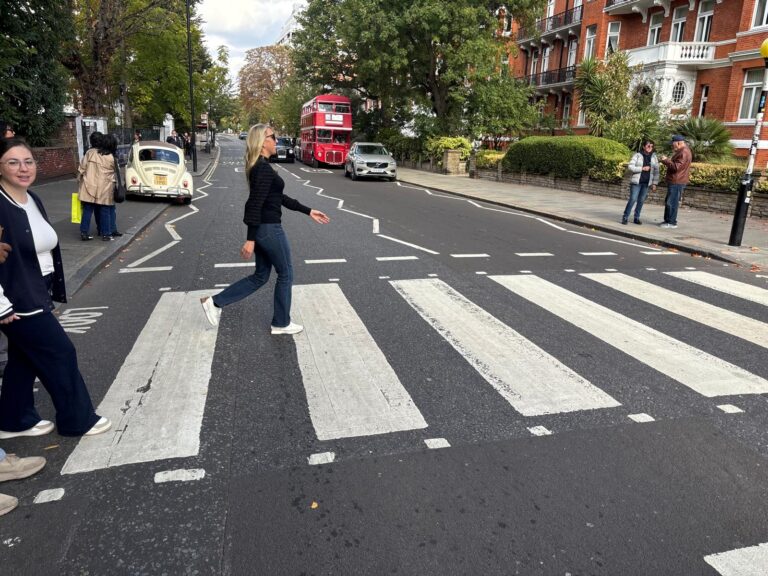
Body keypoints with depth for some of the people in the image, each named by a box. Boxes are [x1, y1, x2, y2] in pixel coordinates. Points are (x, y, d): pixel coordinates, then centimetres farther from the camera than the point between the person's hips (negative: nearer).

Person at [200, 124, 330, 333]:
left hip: (261, 229, 10)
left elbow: (279, 197, 18)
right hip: (268, 229, -10)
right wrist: (250, 240, -25)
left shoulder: (260, 167, 13)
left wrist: (308, 211, 18)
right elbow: (255, 204, -23)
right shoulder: (264, 168, -18)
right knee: (286, 274, 8)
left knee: (260, 276, 19)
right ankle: (281, 323, 21)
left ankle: (215, 302, 18)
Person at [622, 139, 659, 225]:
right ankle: (625, 217, -1)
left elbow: (656, 171, 8)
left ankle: (636, 218, 14)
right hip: (636, 181, -3)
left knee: (641, 200, 6)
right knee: (633, 199, -9)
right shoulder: (637, 155, -2)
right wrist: (642, 168, -16)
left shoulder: (654, 157, 7)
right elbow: (630, 167, -9)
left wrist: (654, 183, 2)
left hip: (646, 183, 3)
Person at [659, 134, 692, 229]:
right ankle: (667, 220, 24)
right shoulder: (682, 151, 17)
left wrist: (666, 160, -16)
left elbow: (676, 167, -23)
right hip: (674, 181, 11)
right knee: (668, 201, 16)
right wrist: (667, 160, 10)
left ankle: (672, 222, -2)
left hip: (677, 182, -11)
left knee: (672, 202, -7)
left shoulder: (683, 152, -17)